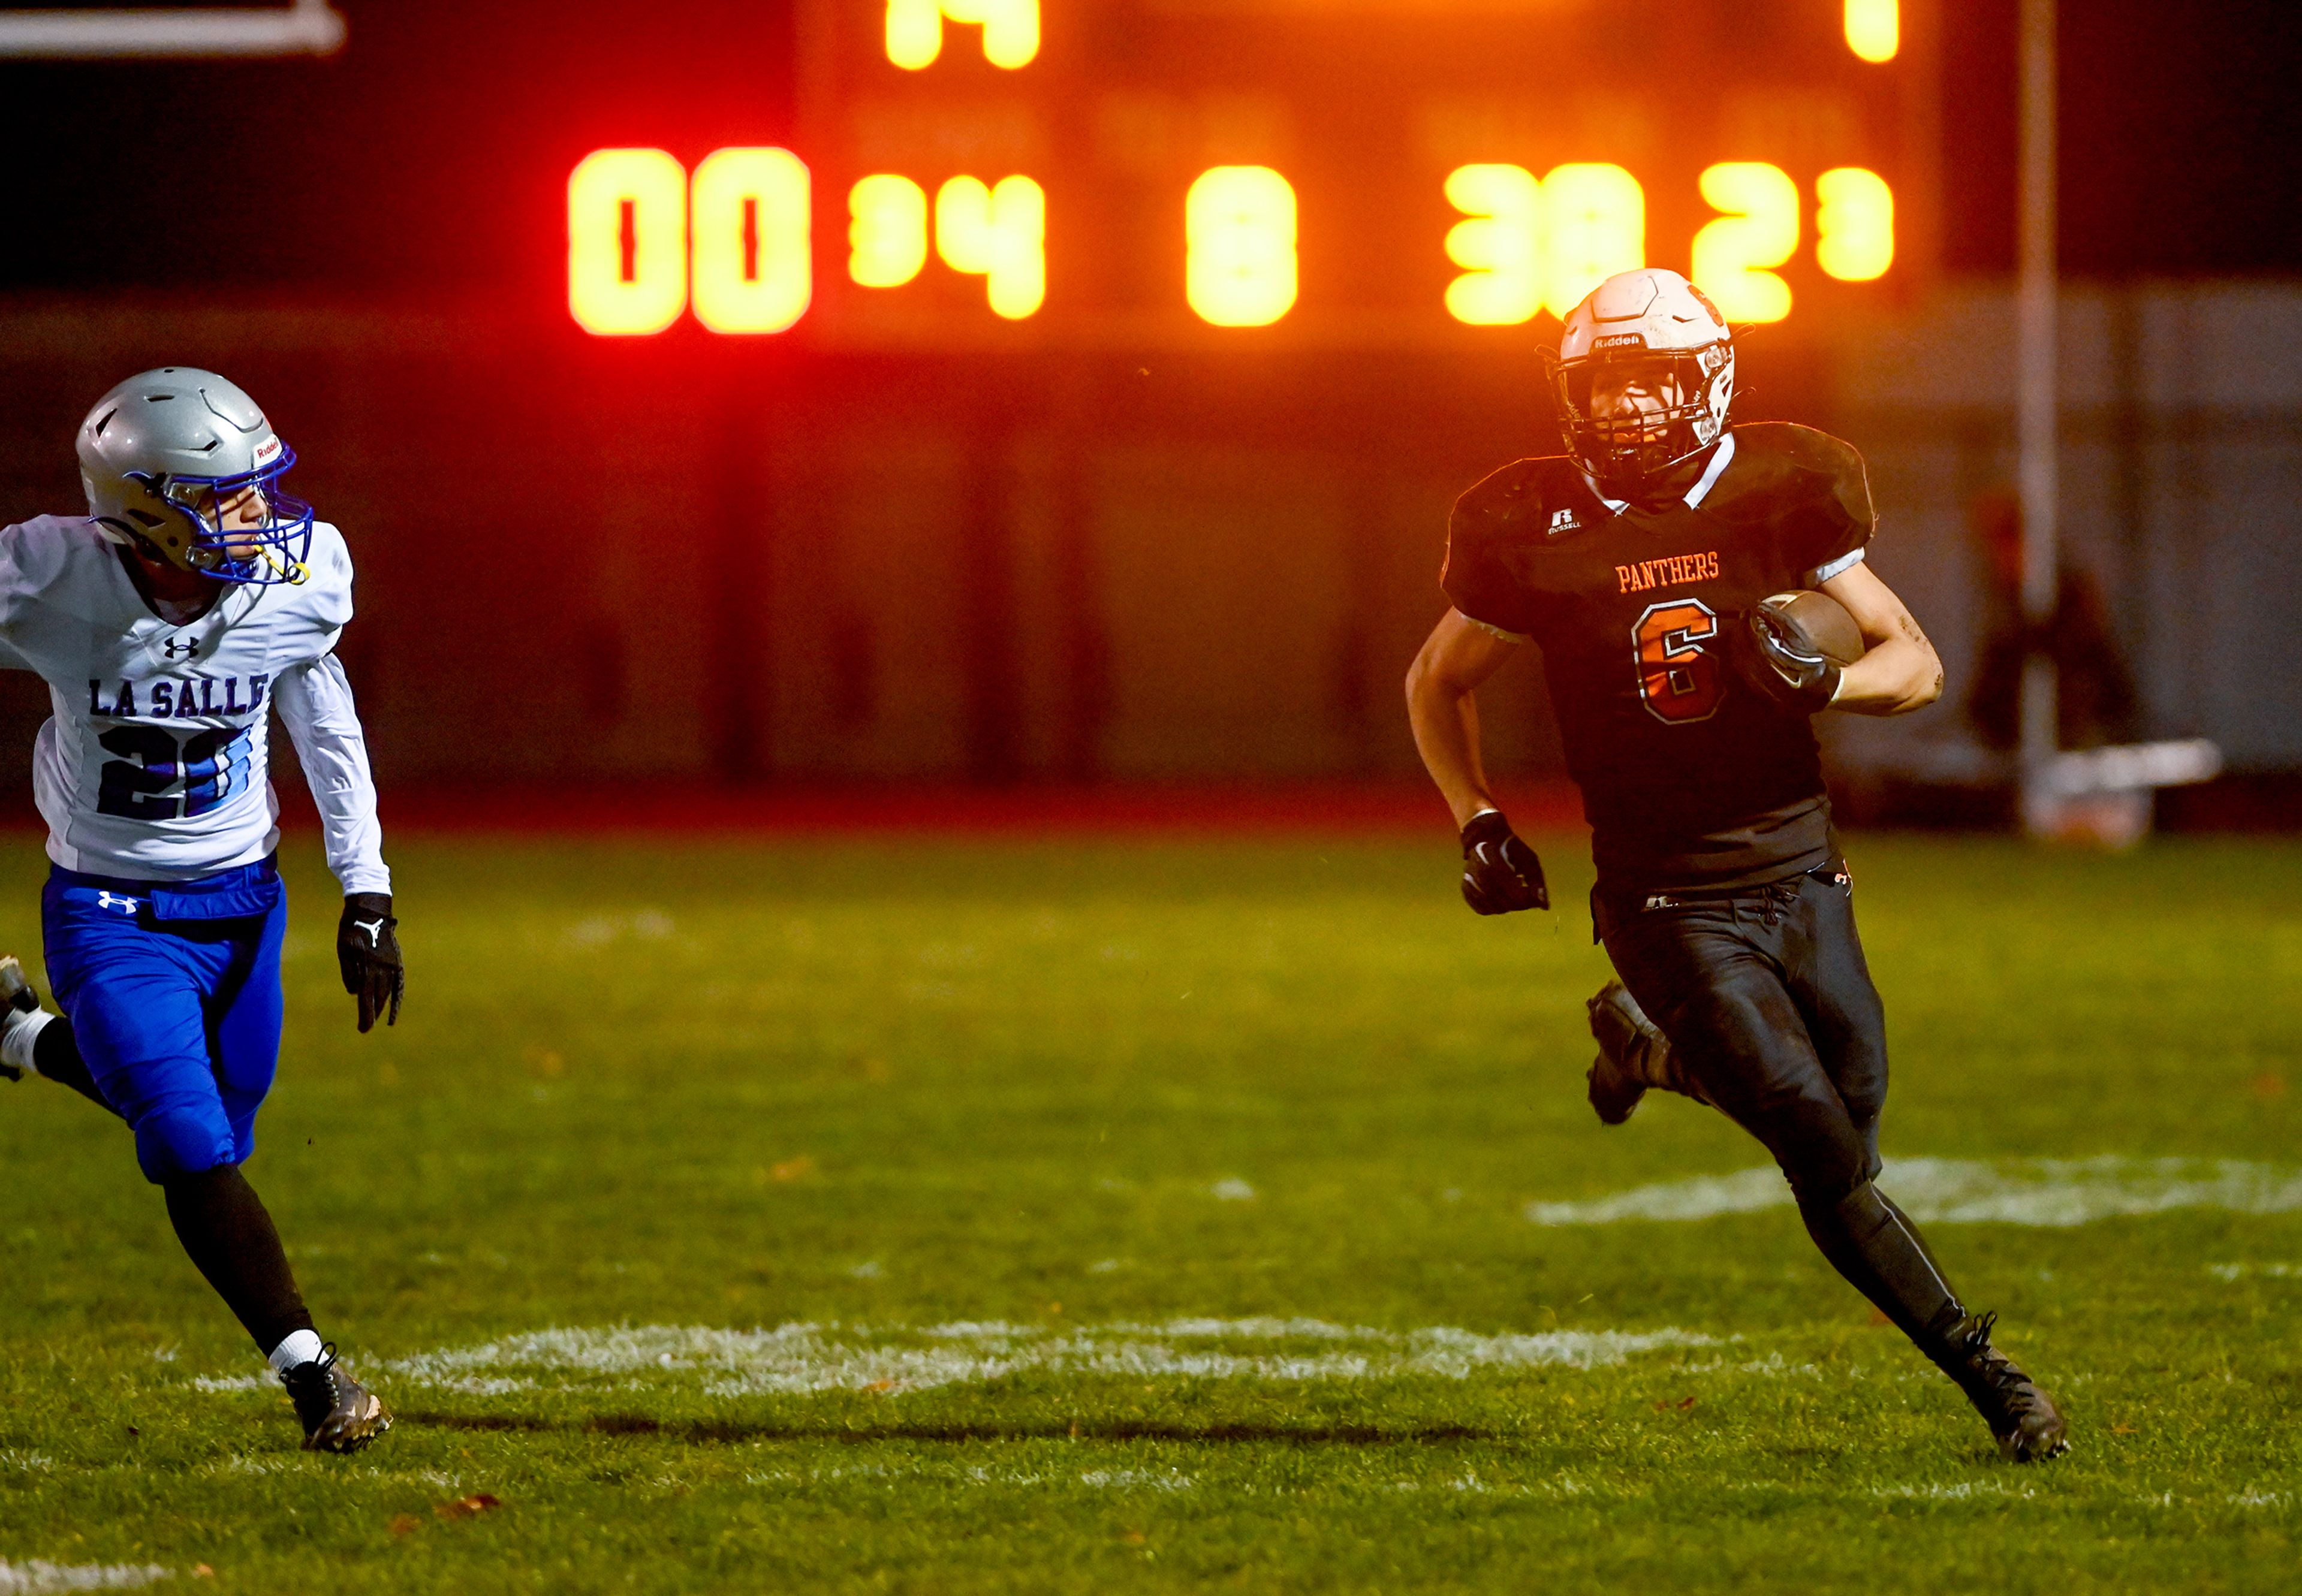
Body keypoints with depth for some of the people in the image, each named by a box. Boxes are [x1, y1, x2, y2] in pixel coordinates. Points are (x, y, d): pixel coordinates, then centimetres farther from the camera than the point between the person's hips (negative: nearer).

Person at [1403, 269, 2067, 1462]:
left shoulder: (1778, 495, -3)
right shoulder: (1540, 532, -6)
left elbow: (1916, 664, 1)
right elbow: (1437, 683, 11)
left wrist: (1827, 683, -20)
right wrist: (1477, 822, -2)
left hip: (1798, 865, 3)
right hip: (1671, 902, -3)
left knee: (1850, 1107, 6)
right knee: (1829, 1159, -10)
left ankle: (1652, 1048, 31)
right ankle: (1984, 1375, 4)